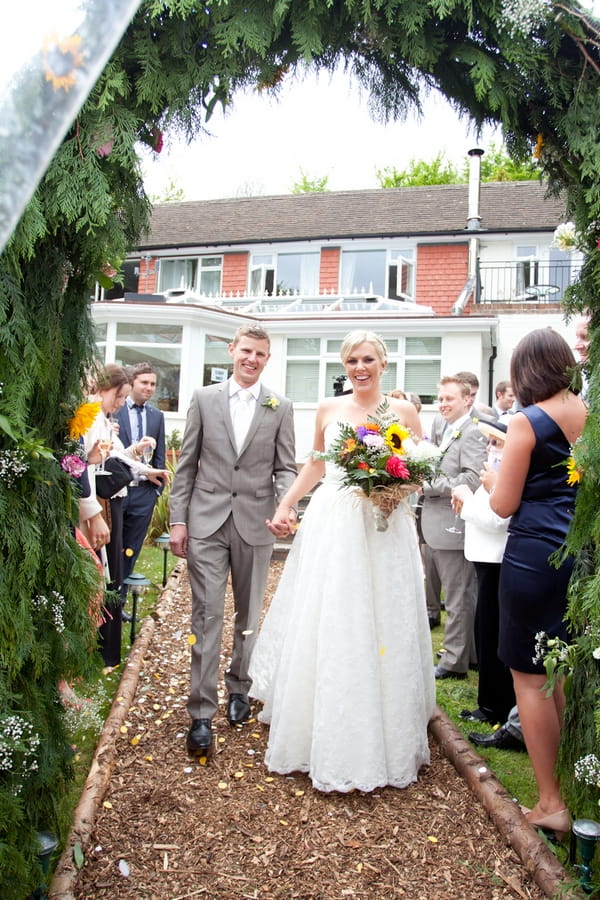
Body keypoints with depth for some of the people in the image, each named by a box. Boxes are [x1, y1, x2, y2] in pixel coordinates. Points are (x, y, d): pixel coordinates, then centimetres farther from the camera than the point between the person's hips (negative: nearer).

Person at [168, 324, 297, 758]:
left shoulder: (280, 407, 4)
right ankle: (202, 713, 6)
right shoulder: (204, 398, 4)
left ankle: (239, 688, 34)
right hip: (207, 522, -1)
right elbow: (187, 464, 4)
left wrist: (286, 502, -17)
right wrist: (178, 519, 0)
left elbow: (286, 467, 4)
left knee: (249, 615, 13)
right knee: (207, 616, -1)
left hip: (255, 523, 1)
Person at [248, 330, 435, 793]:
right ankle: (324, 740, 21)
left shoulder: (403, 411, 2)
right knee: (322, 632, 4)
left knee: (380, 632, 3)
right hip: (331, 528, 2)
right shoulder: (328, 409, 9)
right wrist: (285, 504, 12)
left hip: (384, 530, -2)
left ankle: (379, 743, 20)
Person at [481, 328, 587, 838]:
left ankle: (551, 804, 12)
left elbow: (504, 505, -9)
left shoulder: (528, 422, -12)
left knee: (531, 678, 5)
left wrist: (492, 481, 12)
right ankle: (574, 791, 30)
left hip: (535, 556, -6)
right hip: (582, 556, 7)